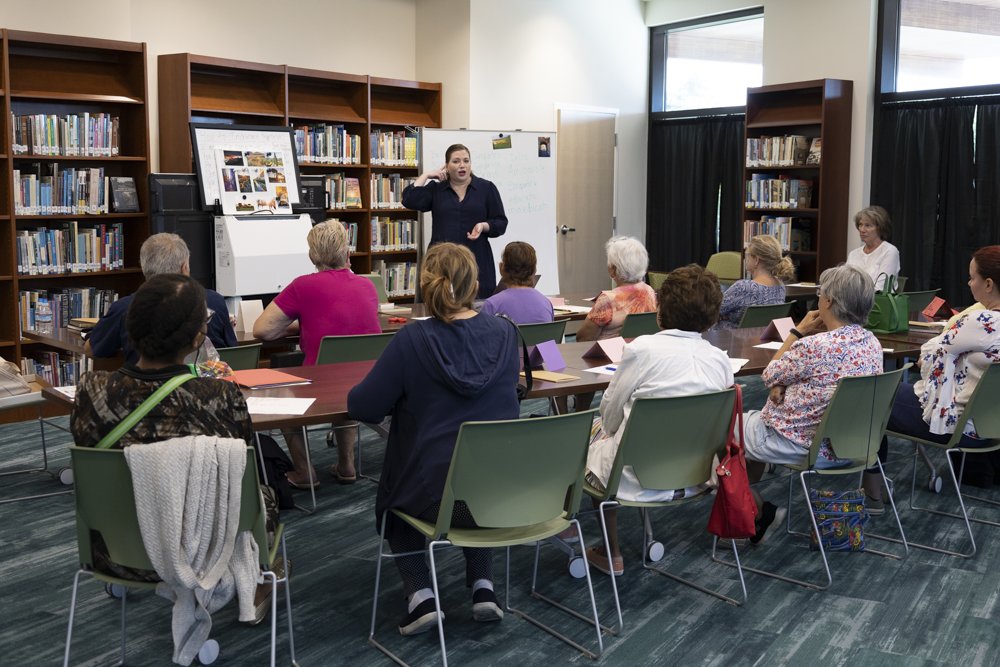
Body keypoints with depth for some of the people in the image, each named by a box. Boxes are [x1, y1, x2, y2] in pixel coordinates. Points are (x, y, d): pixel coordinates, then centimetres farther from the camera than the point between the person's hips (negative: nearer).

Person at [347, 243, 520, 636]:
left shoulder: (413, 339, -16)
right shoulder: (504, 333, -3)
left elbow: (363, 408, -10)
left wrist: (407, 393, 11)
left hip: (436, 496, -3)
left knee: (391, 501, 32)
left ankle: (420, 595, 14)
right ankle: (483, 587, 24)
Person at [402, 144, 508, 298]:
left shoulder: (486, 188, 8)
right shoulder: (435, 189, 11)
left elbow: (500, 222, 7)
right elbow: (409, 200, -3)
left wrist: (483, 226, -12)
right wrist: (426, 175, 3)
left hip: (477, 261, -1)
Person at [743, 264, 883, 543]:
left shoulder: (814, 346, -27)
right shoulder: (872, 343, -2)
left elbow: (770, 376, -8)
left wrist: (798, 331, -2)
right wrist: (784, 386, -5)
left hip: (804, 446, -8)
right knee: (755, 419, 28)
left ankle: (760, 512, 15)